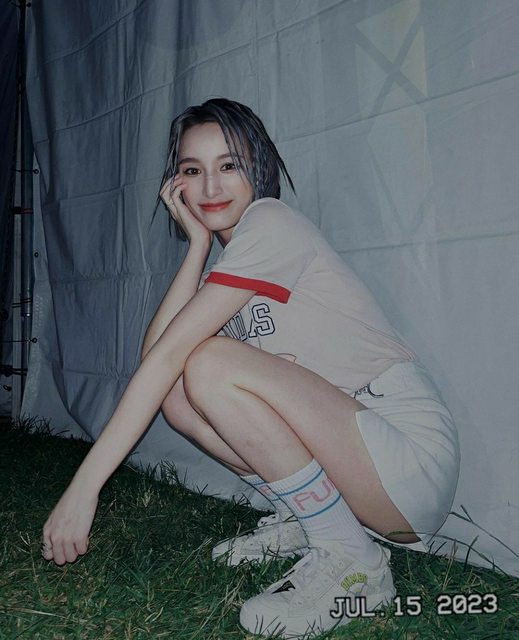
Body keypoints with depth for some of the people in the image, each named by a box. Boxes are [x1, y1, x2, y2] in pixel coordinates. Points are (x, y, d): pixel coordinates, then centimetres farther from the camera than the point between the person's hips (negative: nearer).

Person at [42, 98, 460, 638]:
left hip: (414, 458, -8)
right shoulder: (230, 255, 15)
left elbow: (170, 352, -18)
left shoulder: (272, 222, -11)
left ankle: (353, 560, -10)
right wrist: (197, 243, -2)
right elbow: (154, 352, -2)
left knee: (210, 365, -23)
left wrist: (84, 486, -17)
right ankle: (303, 524, 10)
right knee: (175, 393, 0)